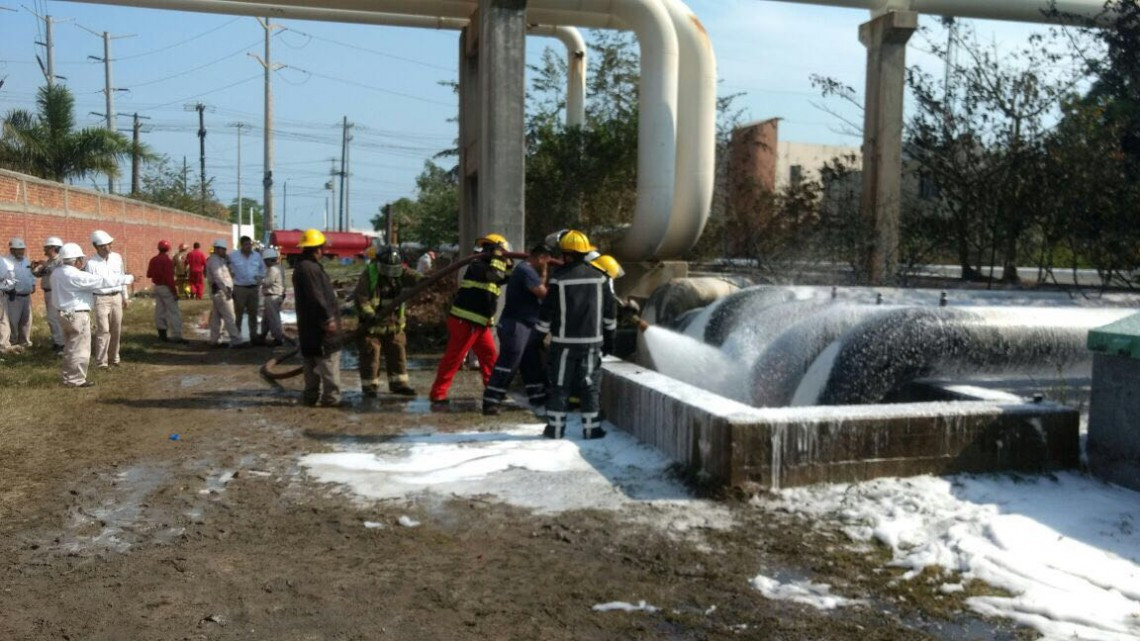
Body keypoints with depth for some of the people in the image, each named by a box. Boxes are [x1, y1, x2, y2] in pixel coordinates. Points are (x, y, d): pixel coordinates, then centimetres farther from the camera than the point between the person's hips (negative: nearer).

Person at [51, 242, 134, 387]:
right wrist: (127, 278, -17)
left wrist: (92, 299, 18)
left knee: (71, 348, 18)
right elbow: (102, 280, -21)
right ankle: (76, 380, 6)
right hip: (78, 315, -10)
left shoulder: (57, 272, 7)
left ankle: (69, 377, 25)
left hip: (65, 313, 10)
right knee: (80, 349, 0)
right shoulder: (75, 276, -21)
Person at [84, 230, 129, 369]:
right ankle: (101, 362, -1)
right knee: (103, 330, -8)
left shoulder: (117, 257, 6)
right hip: (101, 299, -5)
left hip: (117, 297, 5)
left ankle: (113, 358, 23)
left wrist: (125, 296, 16)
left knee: (116, 330, 10)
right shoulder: (91, 263, -8)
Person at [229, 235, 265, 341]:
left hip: (254, 288, 4)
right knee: (238, 313, 0)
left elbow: (262, 268, 18)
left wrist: (260, 278, 5)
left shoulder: (257, 256, 5)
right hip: (240, 288, -3)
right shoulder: (233, 257, -6)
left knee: (253, 313, 11)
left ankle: (254, 333, 20)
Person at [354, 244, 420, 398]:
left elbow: (410, 275, -21)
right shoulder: (368, 275, -14)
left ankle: (399, 383, 21)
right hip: (372, 323, -5)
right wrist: (369, 315, -29)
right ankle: (370, 385, 12)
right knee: (370, 355, 0)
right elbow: (361, 297, -17)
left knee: (398, 352, 10)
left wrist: (422, 280, -43)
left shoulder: (399, 271, -2)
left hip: (393, 323, 5)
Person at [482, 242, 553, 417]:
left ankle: (539, 401, 21)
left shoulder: (527, 270, 16)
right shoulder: (526, 270, -18)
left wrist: (543, 275, 4)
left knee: (533, 366, 14)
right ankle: (490, 402, -4)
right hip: (515, 326, -11)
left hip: (527, 326, 11)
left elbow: (539, 291, 17)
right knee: (507, 366, -8)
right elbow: (543, 293, -22)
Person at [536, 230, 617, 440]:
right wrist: (610, 331, 21)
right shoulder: (598, 277, 1)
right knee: (590, 385, 8)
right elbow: (610, 309, 8)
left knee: (560, 385, 6)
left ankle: (555, 428, 9)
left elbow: (547, 310, -6)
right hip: (592, 340, 2)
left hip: (564, 341, -2)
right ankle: (591, 428, 9)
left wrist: (540, 332, 7)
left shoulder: (559, 278, -8)